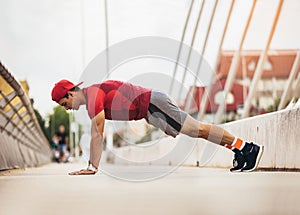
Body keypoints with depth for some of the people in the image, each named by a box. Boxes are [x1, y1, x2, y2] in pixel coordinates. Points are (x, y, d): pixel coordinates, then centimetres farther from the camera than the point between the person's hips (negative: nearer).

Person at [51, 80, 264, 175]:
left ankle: (247, 147, -11)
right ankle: (240, 152, 13)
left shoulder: (93, 96, -15)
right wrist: (91, 164, 22)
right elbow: (97, 136, 22)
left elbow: (97, 135, -20)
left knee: (197, 130, -12)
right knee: (196, 130, 10)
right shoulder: (92, 95, 16)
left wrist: (92, 167, -18)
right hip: (147, 109, 9)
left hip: (151, 104, -9)